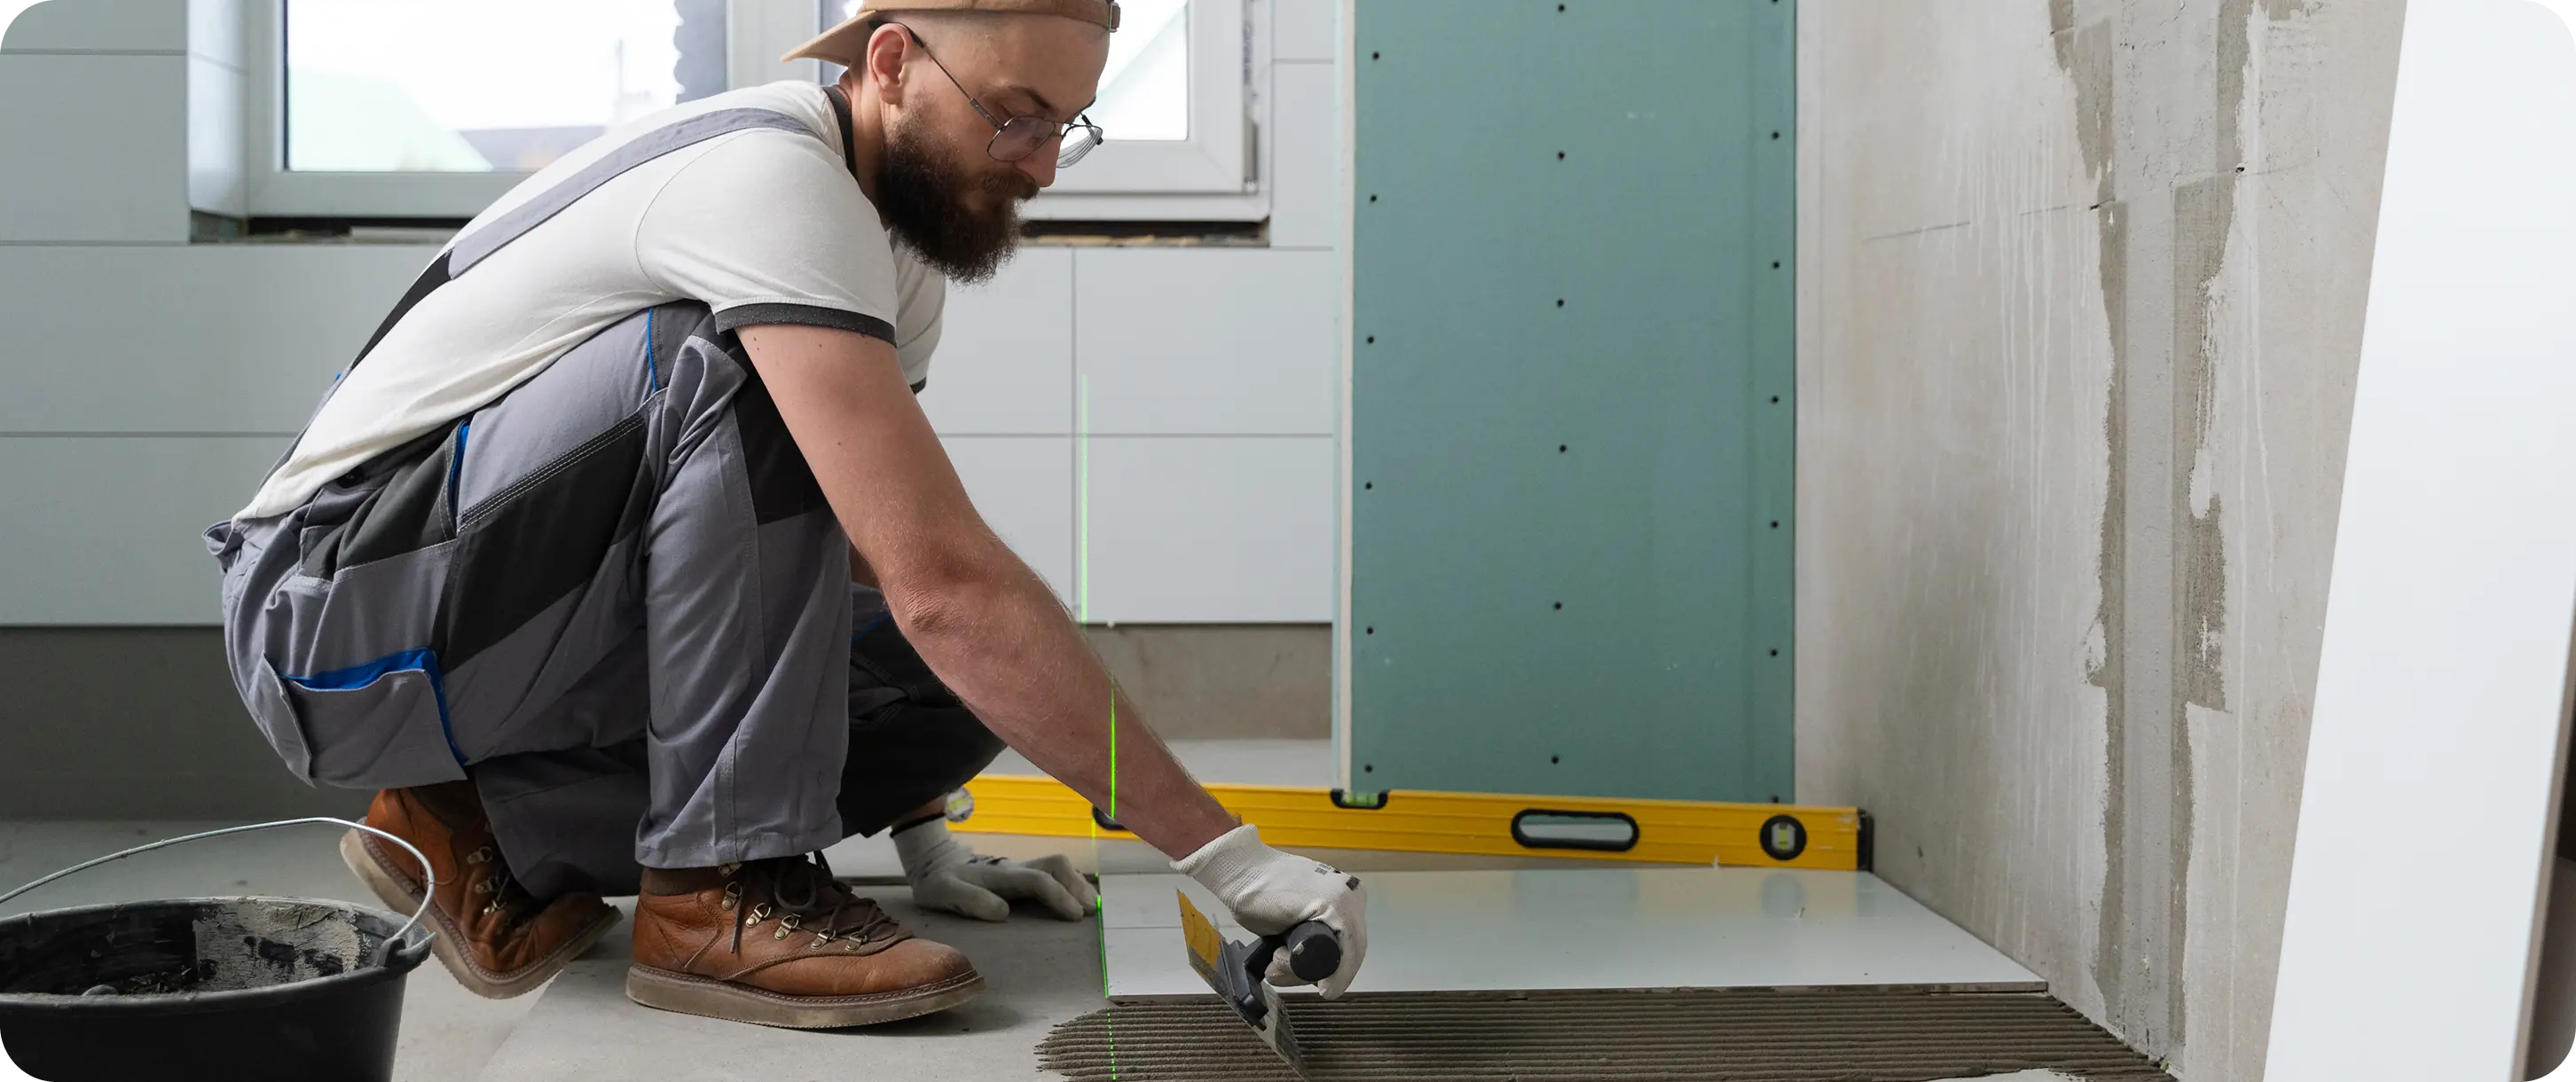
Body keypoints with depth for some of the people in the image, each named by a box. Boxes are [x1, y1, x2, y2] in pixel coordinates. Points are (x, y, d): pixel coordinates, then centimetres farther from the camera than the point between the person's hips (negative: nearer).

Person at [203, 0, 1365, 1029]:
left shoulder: (902, 236, 6)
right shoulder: (770, 180, -25)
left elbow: (879, 561, 18)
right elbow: (942, 581, -33)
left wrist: (920, 833, 11)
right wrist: (1224, 852, -31)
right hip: (338, 616, -9)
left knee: (960, 688, -7)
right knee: (731, 373, -30)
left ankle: (503, 838, 4)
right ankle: (721, 889, -23)